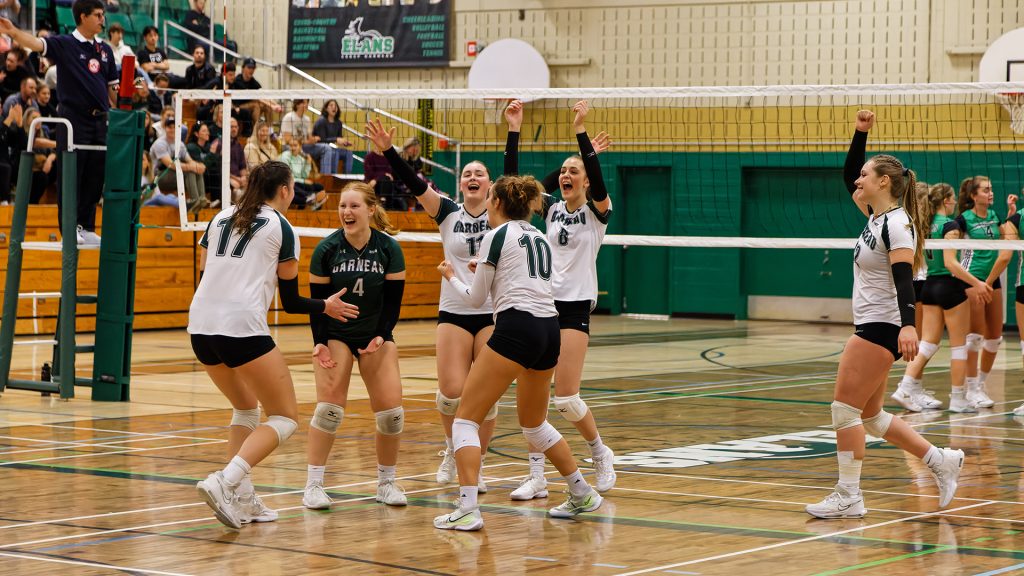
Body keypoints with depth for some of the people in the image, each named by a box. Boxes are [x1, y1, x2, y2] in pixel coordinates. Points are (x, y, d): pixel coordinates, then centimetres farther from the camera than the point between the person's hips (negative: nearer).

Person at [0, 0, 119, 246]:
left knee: (95, 179, 7)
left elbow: (112, 87, 20)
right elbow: (37, 43, -22)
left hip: (99, 121, 5)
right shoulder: (64, 44, -4)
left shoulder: (105, 50, 13)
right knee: (70, 177, -3)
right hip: (73, 119, -5)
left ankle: (86, 228, 16)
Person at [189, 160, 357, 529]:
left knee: (246, 409, 26)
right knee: (285, 418, 3)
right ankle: (224, 482, -17)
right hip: (242, 328, -7)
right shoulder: (281, 228, 4)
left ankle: (242, 499, 14)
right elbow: (291, 301, 8)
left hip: (200, 327, 7)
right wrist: (326, 307, 26)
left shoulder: (220, 219, 18)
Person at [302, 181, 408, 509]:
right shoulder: (326, 250, -11)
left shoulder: (389, 249, -8)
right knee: (329, 406, -15)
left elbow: (393, 299, -5)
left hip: (376, 336, 2)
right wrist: (320, 343, -19)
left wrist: (381, 336, -19)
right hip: (335, 335, -1)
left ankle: (386, 483, 12)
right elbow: (317, 301, -8)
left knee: (390, 410, -7)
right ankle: (313, 485, -7)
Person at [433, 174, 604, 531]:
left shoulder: (496, 236, -2)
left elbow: (475, 298, 3)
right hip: (549, 328, 8)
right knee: (534, 424, 26)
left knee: (465, 418, -3)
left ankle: (467, 511, -14)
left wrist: (451, 277, 22)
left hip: (516, 329, -8)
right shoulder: (539, 237, 19)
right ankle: (582, 495, 29)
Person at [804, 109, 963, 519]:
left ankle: (848, 497, -4)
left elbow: (903, 279, -25)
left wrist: (908, 325, -36)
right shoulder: (876, 216, 12)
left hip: (882, 328, -10)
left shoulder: (896, 224, -14)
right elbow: (847, 175, 24)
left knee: (845, 408, -9)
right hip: (871, 327, 10)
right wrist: (861, 133, 13)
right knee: (870, 416, 13)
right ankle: (942, 462, 21)